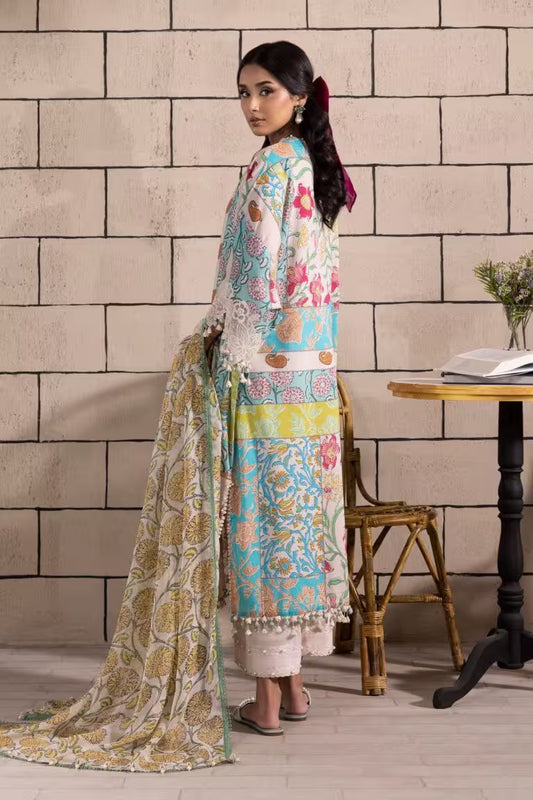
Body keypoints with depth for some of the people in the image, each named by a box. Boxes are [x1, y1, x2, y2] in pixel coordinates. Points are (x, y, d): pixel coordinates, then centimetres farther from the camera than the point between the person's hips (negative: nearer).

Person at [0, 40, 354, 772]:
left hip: (262, 369, -9)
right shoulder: (315, 165, 14)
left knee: (260, 519, -3)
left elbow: (256, 274, -18)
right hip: (313, 368, 9)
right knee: (299, 513, 11)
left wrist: (214, 338, -5)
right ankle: (293, 682, 20)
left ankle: (268, 696, 5)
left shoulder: (269, 167, -13)